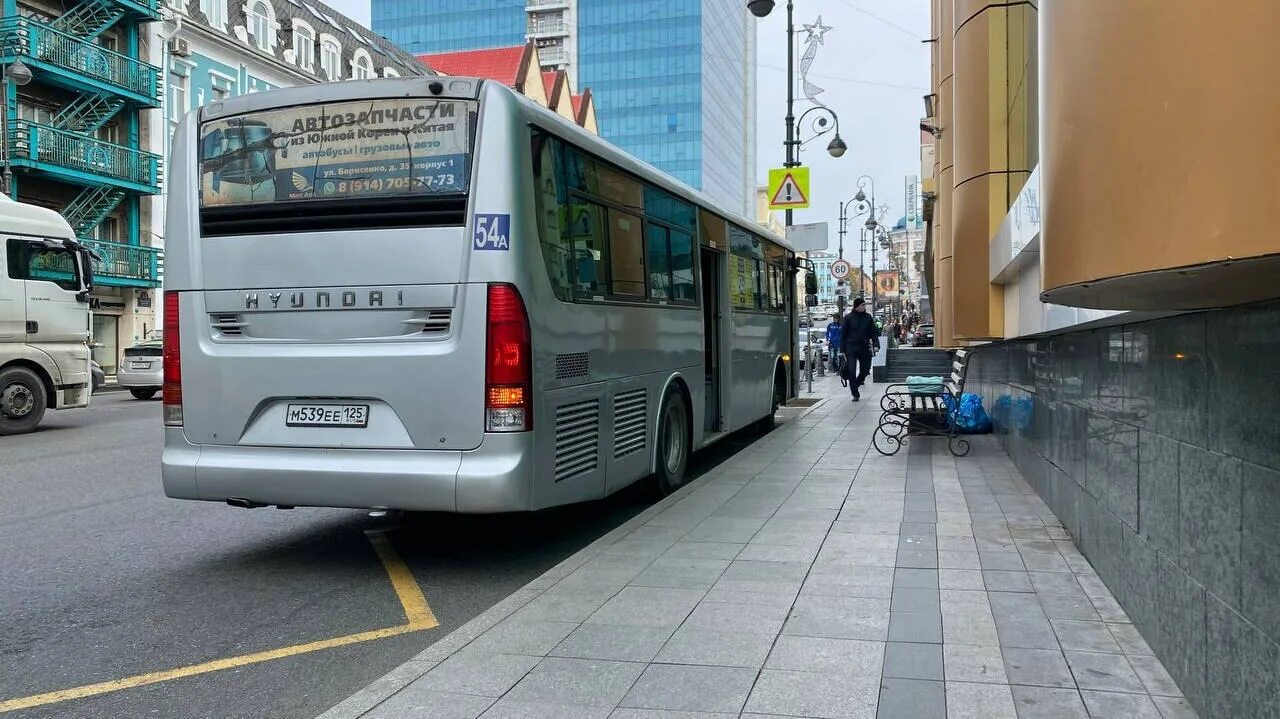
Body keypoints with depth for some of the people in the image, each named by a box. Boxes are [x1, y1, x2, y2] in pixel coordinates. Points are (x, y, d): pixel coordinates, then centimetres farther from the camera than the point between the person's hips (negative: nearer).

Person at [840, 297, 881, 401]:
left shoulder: (868, 317, 6)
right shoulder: (848, 318, -2)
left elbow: (874, 332, 6)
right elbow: (843, 334, 0)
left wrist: (876, 345, -10)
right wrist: (842, 350, -4)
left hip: (864, 348, 3)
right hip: (851, 348, -3)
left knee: (865, 370, 6)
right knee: (851, 371, -5)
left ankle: (855, 385, 32)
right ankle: (855, 394, 4)